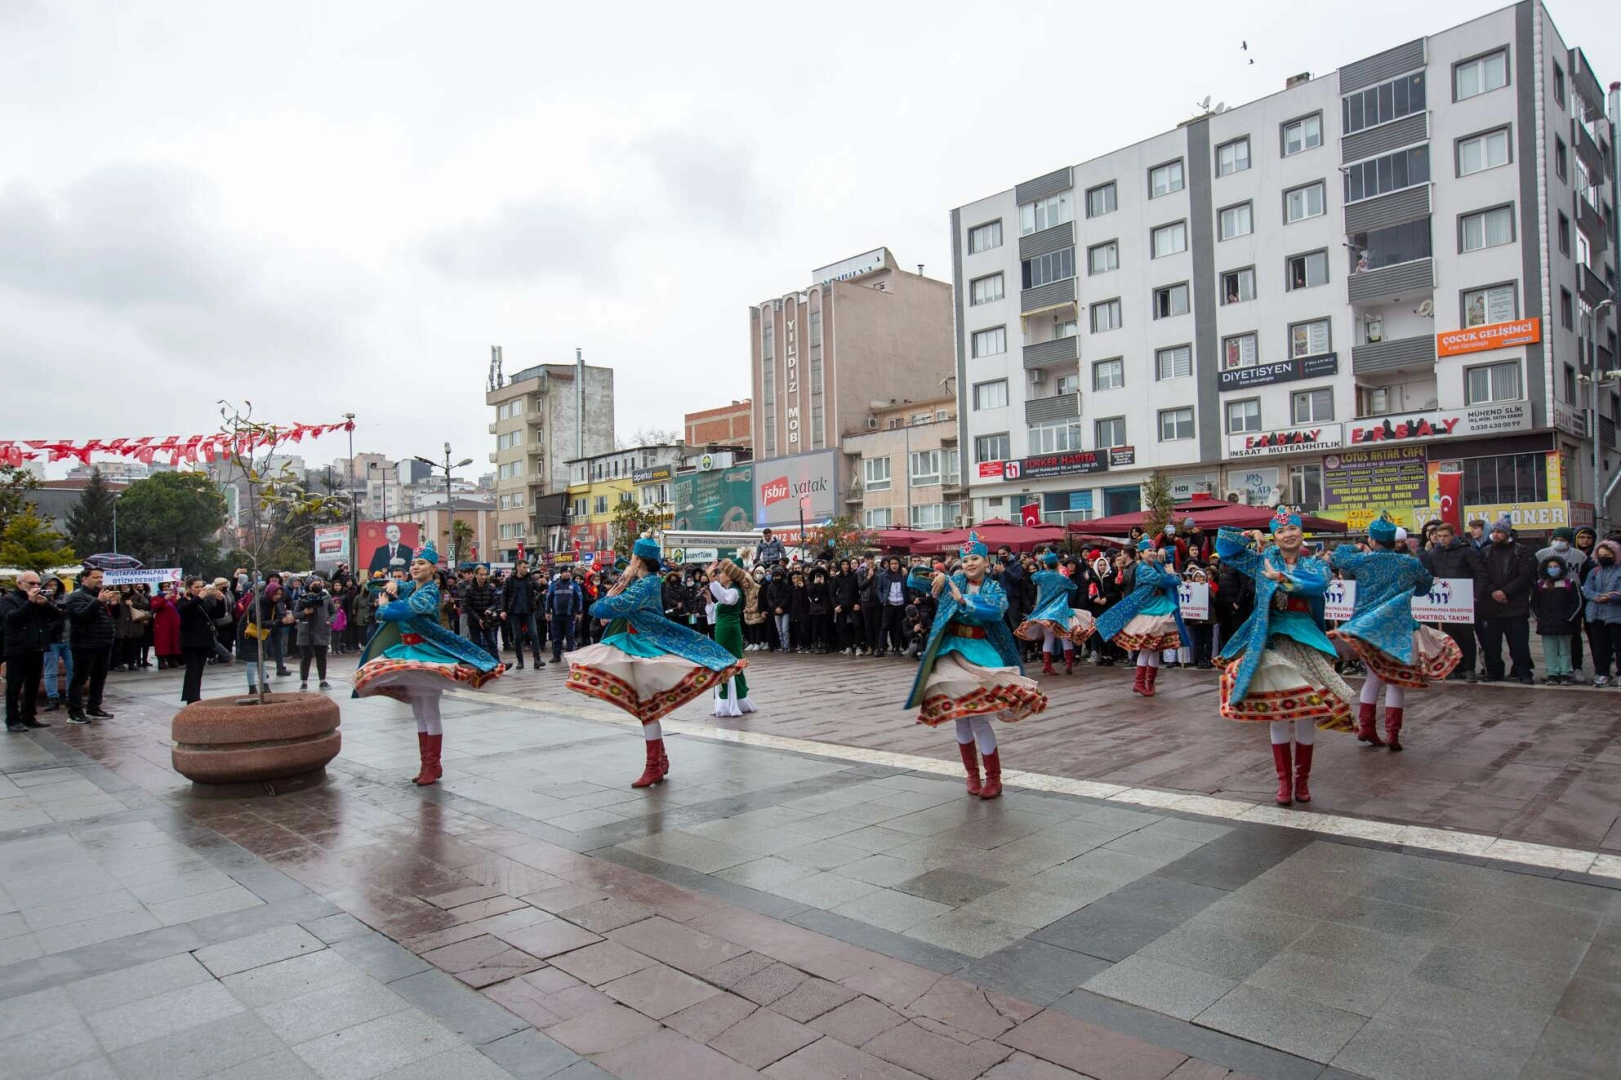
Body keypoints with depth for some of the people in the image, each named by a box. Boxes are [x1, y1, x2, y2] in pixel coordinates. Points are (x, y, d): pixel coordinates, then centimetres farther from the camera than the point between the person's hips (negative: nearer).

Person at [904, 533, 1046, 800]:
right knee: (960, 717, 5)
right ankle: (972, 775, 20)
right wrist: (937, 574, -15)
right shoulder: (952, 582, 6)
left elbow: (997, 610, -18)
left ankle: (994, 778, 4)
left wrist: (963, 600, -21)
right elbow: (914, 578, 3)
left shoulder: (994, 589, 3)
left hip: (980, 652, -2)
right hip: (951, 651, 2)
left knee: (978, 717, -10)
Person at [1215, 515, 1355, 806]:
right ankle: (1284, 782, 11)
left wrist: (1280, 577, -17)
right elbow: (1224, 545, 12)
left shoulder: (1316, 565, 8)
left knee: (1306, 712, 1)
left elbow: (1318, 584, -15)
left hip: (1305, 639, 0)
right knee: (1277, 711, 2)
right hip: (1271, 639, 0)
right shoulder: (1263, 559, 10)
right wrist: (1250, 537, 3)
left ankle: (1302, 781, 14)